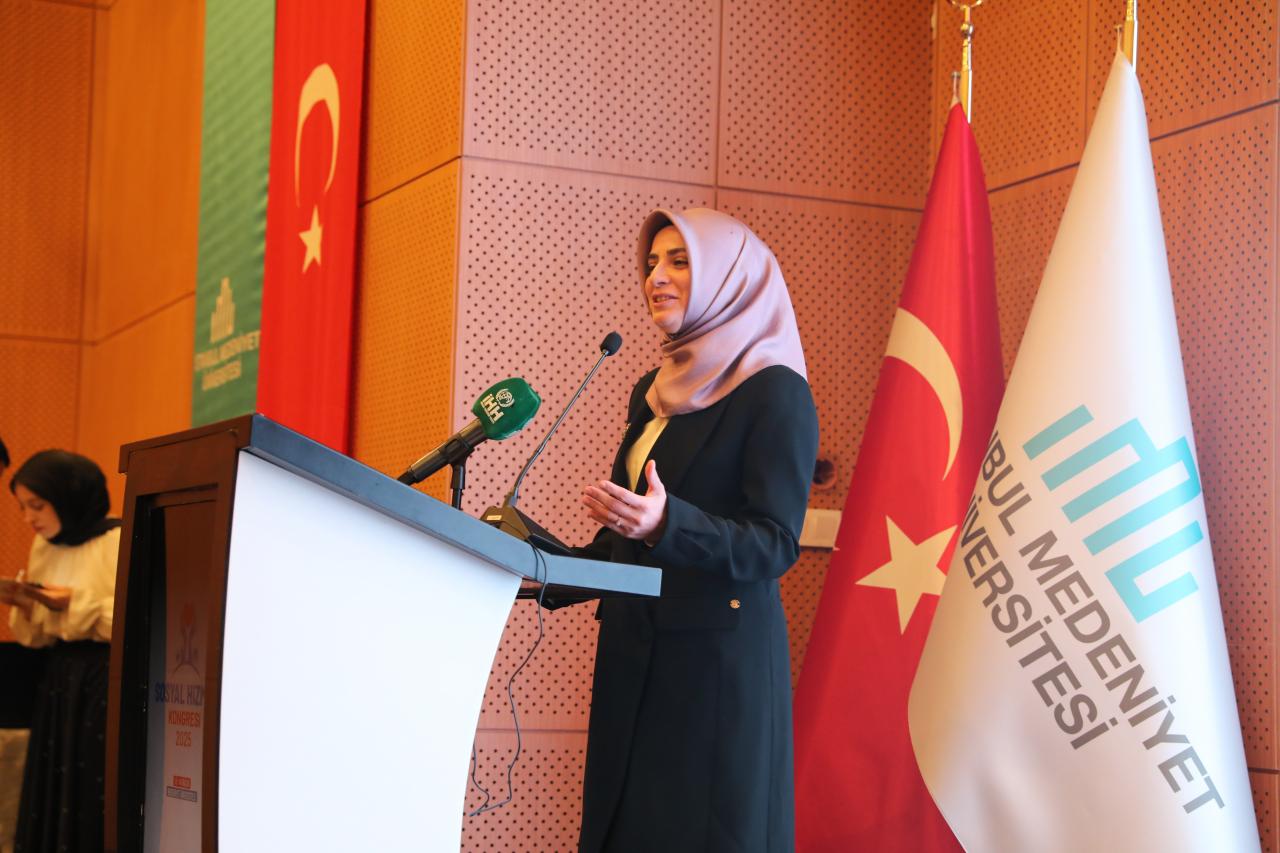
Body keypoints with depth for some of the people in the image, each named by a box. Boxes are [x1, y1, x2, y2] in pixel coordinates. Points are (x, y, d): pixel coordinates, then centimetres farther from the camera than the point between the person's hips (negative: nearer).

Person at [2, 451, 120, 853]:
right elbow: (39, 636, 15)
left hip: (105, 682, -7)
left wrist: (76, 605, -21)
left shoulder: (119, 541, -12)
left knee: (93, 793, -6)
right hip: (58, 682, 7)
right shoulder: (43, 547, 11)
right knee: (50, 794, 7)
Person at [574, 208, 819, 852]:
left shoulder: (774, 393, -8)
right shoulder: (654, 390, 15)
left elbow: (775, 546, -16)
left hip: (719, 653, -7)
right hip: (633, 650, 7)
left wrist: (666, 523, -30)